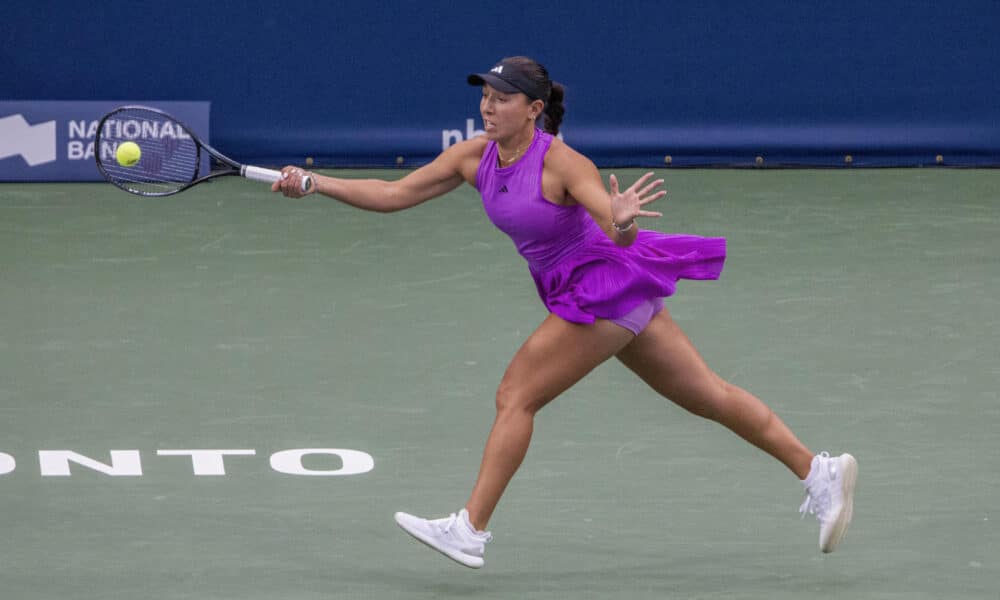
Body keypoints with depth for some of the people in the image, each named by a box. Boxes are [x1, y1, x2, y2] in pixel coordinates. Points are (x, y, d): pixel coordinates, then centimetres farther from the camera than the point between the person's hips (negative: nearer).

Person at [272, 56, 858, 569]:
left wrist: (623, 222, -54)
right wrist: (316, 183, -7)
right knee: (709, 394, 11)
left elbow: (621, 234, -30)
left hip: (610, 287, -8)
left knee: (516, 396, -12)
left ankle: (470, 530, -10)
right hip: (581, 295, 8)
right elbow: (394, 194, 2)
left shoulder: (563, 164, -23)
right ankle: (821, 472, 16)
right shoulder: (475, 157, -1)